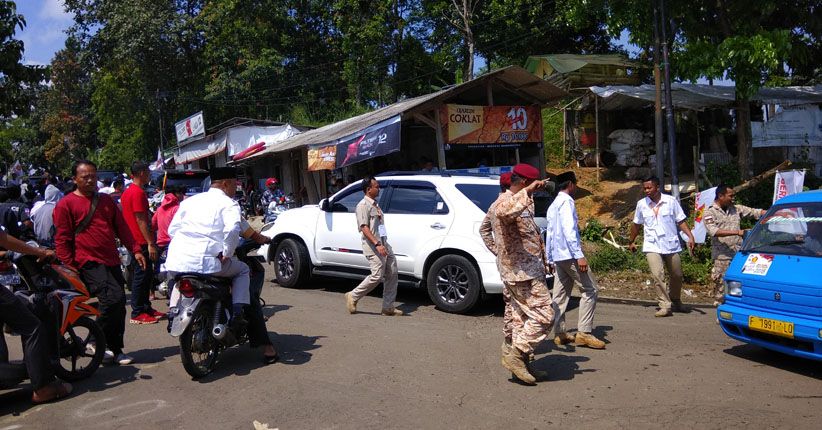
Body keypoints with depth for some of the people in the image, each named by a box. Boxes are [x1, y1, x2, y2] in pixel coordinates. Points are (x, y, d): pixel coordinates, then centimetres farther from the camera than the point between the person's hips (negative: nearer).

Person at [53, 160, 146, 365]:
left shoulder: (106, 200, 18)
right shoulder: (66, 204, 0)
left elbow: (121, 227, 19)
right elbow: (62, 240, -4)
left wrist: (136, 250, 8)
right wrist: (69, 268, -10)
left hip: (112, 261, 7)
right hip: (89, 262, -7)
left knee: (119, 306, 8)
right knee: (113, 298, -22)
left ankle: (116, 350, 19)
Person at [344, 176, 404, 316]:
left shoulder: (375, 204, 19)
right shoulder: (363, 205, -10)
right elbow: (364, 228, -19)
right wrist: (377, 244, -27)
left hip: (383, 243, 9)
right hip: (372, 246, -9)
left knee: (392, 273, 4)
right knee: (377, 276, -12)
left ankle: (388, 307, 10)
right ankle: (353, 296, 6)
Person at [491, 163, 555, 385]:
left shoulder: (520, 203, 18)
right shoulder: (506, 200, -16)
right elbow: (502, 211, -44)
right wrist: (527, 191, -42)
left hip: (525, 270, 11)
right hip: (523, 272, -11)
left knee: (523, 318, 13)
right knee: (543, 316, -11)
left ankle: (521, 361, 19)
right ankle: (516, 355, -6)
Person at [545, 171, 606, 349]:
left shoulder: (553, 205, 19)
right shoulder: (566, 202, -9)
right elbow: (569, 230, -19)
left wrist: (550, 258, 23)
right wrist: (579, 255, -23)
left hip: (558, 256, 9)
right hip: (569, 254, -9)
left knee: (561, 294, 9)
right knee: (589, 290, -6)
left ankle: (560, 333, 11)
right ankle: (583, 333, -9)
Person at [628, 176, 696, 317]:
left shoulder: (671, 201, -2)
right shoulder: (641, 204, 3)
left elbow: (681, 221, 1)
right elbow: (636, 224, 15)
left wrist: (690, 236, -12)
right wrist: (631, 242, 22)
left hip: (671, 246, 1)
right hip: (652, 247, 0)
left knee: (677, 276, 13)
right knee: (657, 275, -17)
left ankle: (676, 302, 36)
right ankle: (665, 306, -12)